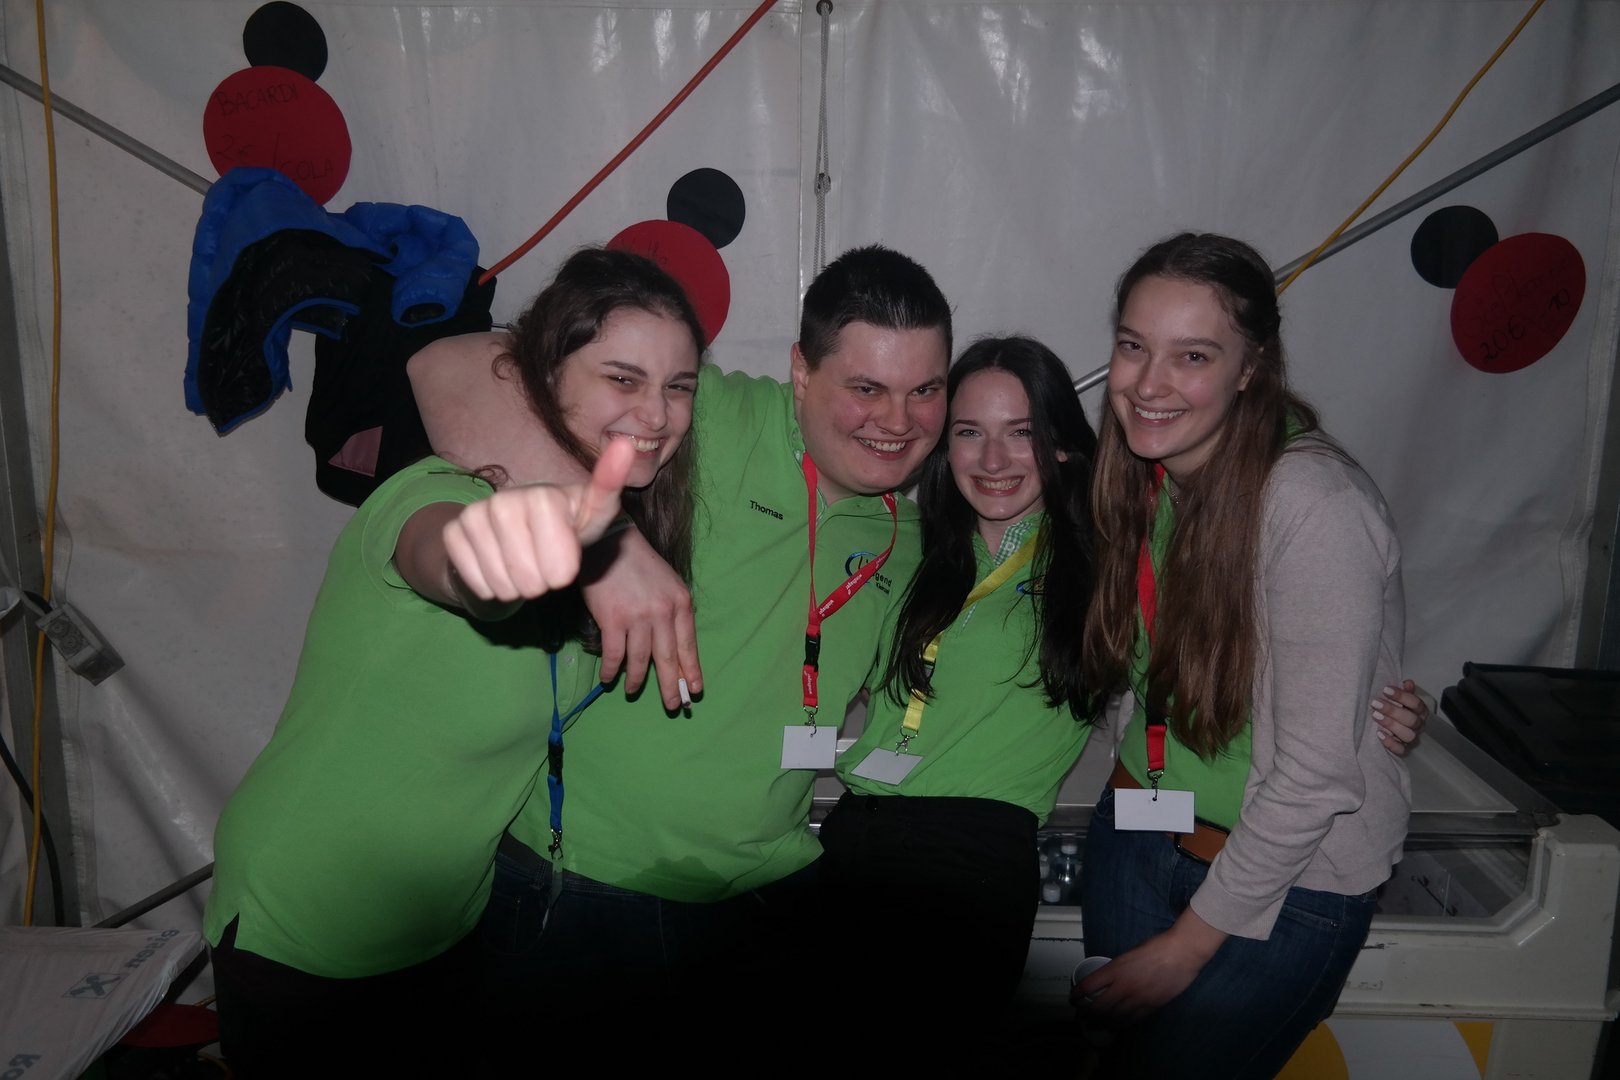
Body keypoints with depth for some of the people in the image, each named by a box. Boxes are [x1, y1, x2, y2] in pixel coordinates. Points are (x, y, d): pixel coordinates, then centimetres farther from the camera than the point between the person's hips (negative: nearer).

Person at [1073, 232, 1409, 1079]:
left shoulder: (1316, 507, -26)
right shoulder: (1140, 473, -5)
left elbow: (1317, 775, -23)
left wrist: (1188, 946, -15)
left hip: (1291, 880, -6)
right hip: (1140, 827, 6)